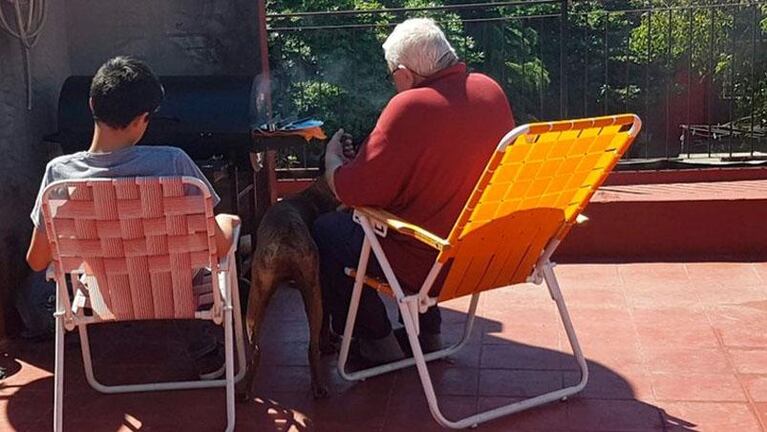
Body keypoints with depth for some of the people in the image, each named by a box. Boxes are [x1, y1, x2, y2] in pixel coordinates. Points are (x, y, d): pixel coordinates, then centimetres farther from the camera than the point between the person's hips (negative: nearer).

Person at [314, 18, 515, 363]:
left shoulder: (410, 107, -23)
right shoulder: (492, 91, 0)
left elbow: (351, 192, -20)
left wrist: (332, 156, 0)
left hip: (430, 265, -8)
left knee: (325, 231, 12)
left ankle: (377, 341, 19)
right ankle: (427, 332, 32)